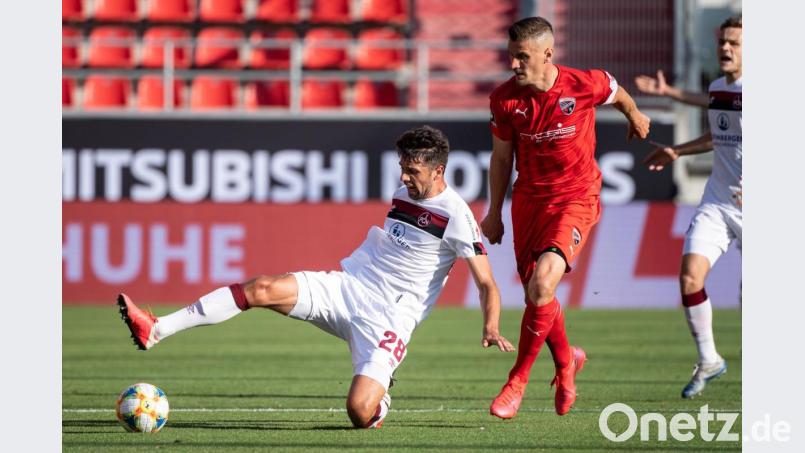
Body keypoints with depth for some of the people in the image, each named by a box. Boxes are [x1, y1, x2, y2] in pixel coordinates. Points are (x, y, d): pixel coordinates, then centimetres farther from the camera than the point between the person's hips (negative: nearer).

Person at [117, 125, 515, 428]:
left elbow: (487, 284, -11)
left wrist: (491, 329, -26)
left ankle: (380, 399, 16)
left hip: (387, 318, -6)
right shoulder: (403, 194, 12)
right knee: (262, 289, -16)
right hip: (346, 286, 6)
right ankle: (156, 330, -20)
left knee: (360, 412, -25)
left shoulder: (456, 216, -10)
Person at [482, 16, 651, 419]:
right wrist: (494, 214, 14)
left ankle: (518, 381, -10)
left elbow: (619, 95, 11)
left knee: (542, 284, -22)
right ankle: (566, 362, 37)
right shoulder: (505, 99, -6)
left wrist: (635, 118, 31)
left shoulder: (586, 85, -14)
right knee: (535, 294, 7)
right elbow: (501, 158, 8)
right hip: (528, 200, 4)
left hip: (576, 198, -4)